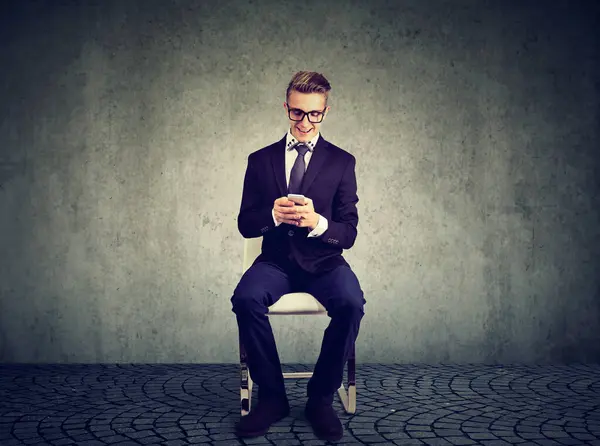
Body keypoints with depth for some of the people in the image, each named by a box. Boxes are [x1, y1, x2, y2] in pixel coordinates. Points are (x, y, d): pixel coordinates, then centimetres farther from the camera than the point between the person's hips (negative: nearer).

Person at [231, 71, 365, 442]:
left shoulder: (342, 162, 6)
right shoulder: (261, 160, 10)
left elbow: (349, 233, 0)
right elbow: (245, 224, 6)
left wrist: (317, 222, -22)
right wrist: (273, 214, -17)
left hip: (324, 261, 0)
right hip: (276, 259, 1)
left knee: (351, 303, -31)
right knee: (246, 298, -30)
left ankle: (321, 398, -10)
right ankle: (272, 396, -11)